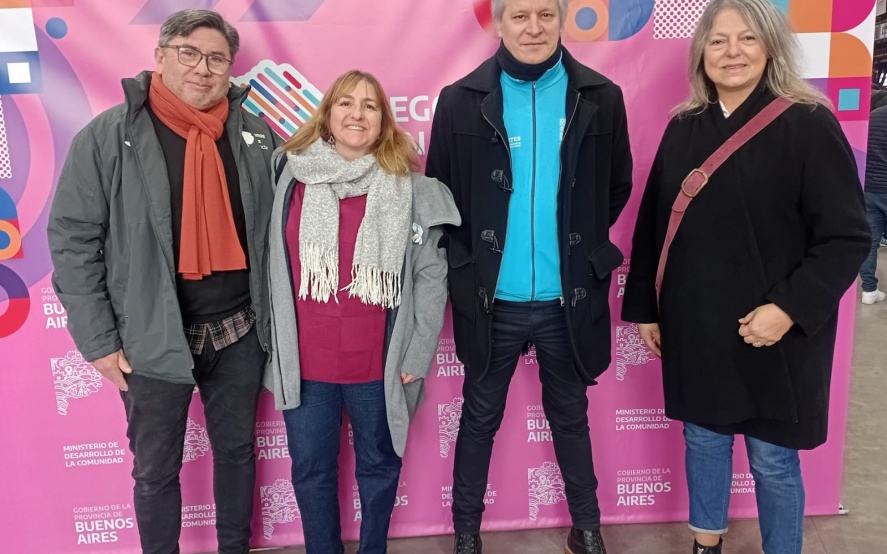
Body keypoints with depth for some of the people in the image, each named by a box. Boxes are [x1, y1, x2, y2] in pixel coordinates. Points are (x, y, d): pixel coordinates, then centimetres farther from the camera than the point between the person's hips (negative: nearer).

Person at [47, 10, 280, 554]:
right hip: (154, 339, -3)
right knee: (156, 469, 14)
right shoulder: (107, 137, -9)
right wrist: (98, 340, -9)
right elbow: (72, 240, -7)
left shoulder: (256, 135, 1)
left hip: (239, 329, 3)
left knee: (237, 450, 20)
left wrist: (274, 316, 5)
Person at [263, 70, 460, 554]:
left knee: (378, 467, 18)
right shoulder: (290, 174, -1)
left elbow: (431, 275, -3)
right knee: (311, 472, 16)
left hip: (378, 364, -1)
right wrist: (273, 344, 2)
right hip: (303, 363, 1)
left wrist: (418, 354, -6)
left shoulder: (409, 187, -4)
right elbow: (269, 266, 3)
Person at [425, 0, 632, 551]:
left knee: (571, 417, 19)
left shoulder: (600, 98, -2)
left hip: (569, 298, 1)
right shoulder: (461, 100, -5)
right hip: (491, 299, -1)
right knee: (480, 418, 14)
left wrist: (583, 245, 6)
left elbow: (618, 186, 9)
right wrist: (471, 260, 0)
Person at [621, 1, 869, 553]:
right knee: (703, 440, 18)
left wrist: (790, 308, -20)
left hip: (773, 335, -4)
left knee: (772, 460, 10)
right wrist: (644, 307, 9)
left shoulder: (808, 124, -9)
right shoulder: (683, 128, 4)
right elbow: (652, 225, 8)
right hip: (693, 328, 4)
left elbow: (847, 237, -11)